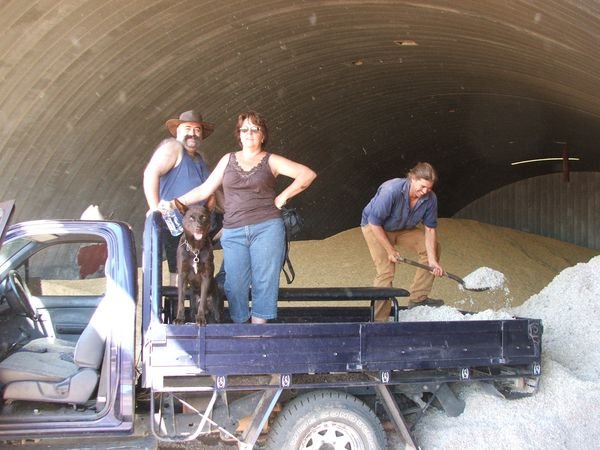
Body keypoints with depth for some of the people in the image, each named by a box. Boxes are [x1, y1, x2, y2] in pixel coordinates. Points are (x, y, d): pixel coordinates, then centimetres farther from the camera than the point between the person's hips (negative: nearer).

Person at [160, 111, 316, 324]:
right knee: (235, 284, -3)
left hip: (267, 228, -2)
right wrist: (176, 202, 4)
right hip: (233, 232, 2)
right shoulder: (228, 160, 15)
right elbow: (205, 190, 13)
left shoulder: (271, 161, 7)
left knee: (264, 282, -5)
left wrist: (283, 197, -4)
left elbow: (308, 174, 0)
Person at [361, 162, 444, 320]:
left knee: (433, 247, 1)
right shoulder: (390, 190, -37)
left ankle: (418, 298, 9)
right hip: (375, 228, -6)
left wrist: (432, 260, -19)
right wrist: (390, 250, -24)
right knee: (386, 271, -18)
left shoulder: (430, 198, -21)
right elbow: (374, 223, -30)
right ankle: (379, 320, -10)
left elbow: (430, 229, -12)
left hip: (403, 228, 6)